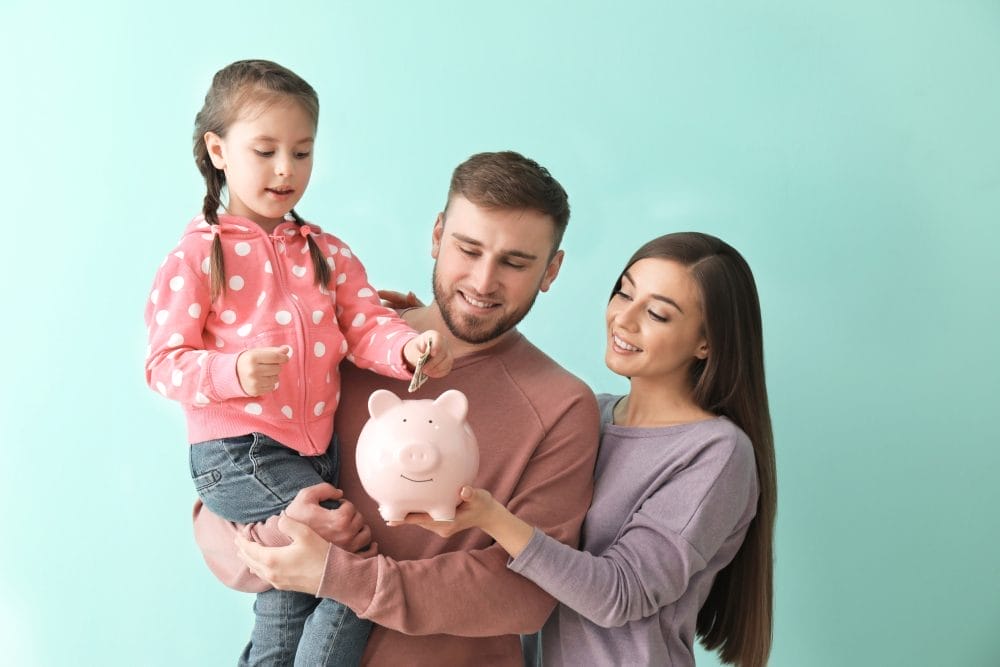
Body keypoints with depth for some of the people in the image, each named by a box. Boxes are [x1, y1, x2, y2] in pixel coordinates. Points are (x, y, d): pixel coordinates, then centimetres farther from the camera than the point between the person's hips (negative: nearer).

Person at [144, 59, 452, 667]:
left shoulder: (328, 253, 10)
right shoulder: (197, 257, -4)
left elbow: (366, 327, -1)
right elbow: (165, 363, -7)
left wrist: (410, 347, -24)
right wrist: (233, 373, -26)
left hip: (317, 451, 6)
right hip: (238, 456, -6)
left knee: (289, 610, 18)